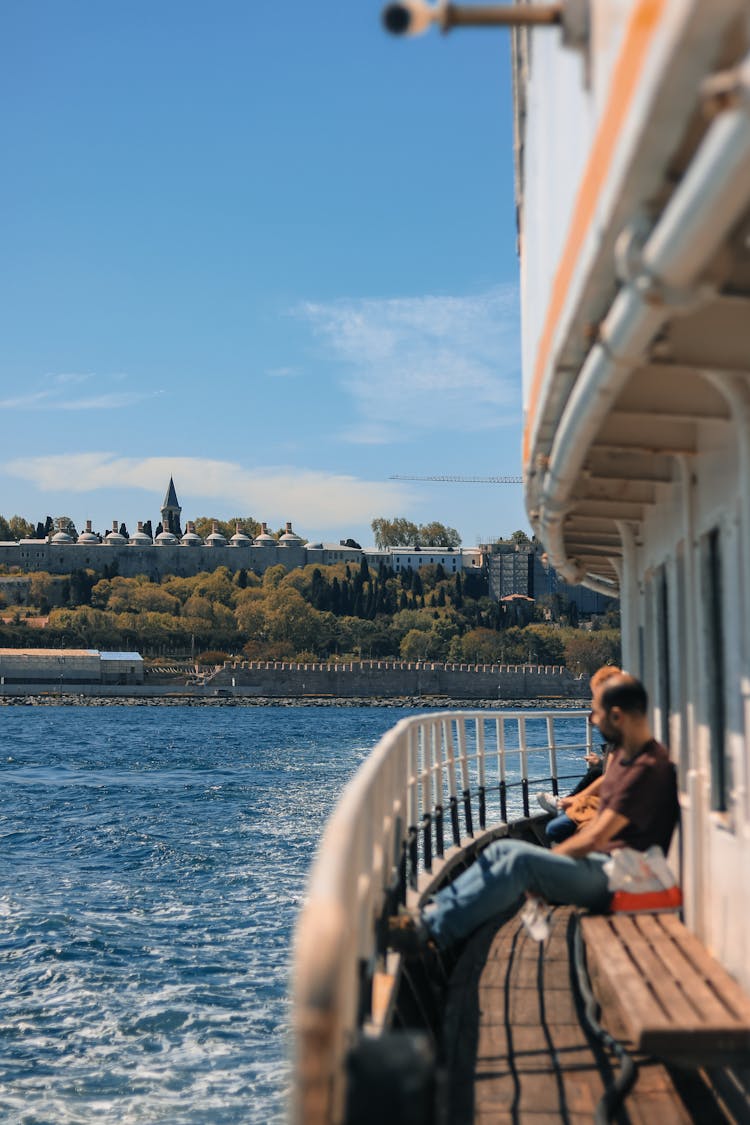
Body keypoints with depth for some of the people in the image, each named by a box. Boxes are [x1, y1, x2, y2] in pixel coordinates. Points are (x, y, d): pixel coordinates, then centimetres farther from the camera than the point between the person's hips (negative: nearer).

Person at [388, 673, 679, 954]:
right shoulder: (623, 754, 14)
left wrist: (546, 861, -9)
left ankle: (431, 930, -33)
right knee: (502, 849, 0)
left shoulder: (649, 767, -18)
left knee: (522, 859, -27)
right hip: (596, 862, 10)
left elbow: (596, 837, -19)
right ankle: (430, 911, -12)